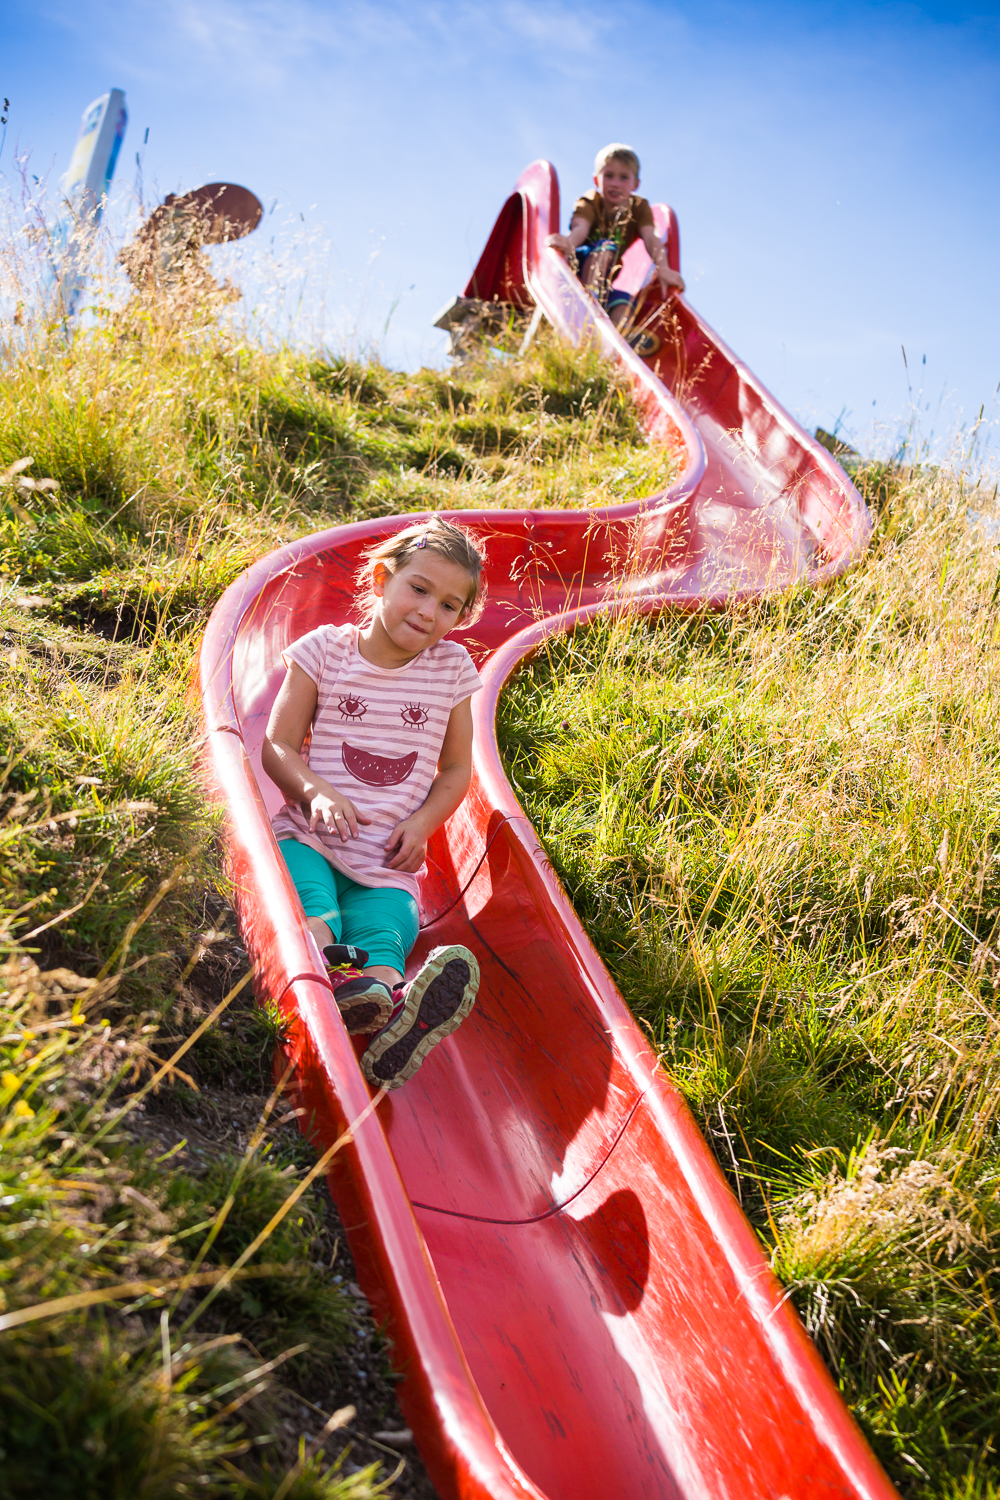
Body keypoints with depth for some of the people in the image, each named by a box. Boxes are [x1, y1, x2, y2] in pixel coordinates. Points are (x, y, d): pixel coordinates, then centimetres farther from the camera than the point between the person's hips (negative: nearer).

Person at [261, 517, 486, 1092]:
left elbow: (456, 769, 17)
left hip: (389, 858, 1)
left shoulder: (452, 668, 11)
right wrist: (317, 791, -17)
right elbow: (277, 747, 5)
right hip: (310, 835, 0)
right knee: (311, 908, -36)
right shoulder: (325, 649, 5)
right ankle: (332, 979, -64)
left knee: (383, 936, -30)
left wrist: (422, 823, -3)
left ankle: (395, 1015, -61)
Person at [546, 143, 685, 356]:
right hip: (579, 264, -4)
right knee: (604, 247, -33)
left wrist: (663, 268, -39)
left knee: (624, 300, -27)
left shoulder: (639, 207, 0)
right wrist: (569, 243, -60)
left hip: (604, 278, 4)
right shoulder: (588, 203, -10)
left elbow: (651, 238, -19)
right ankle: (590, 300, -52)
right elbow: (580, 228, -34)